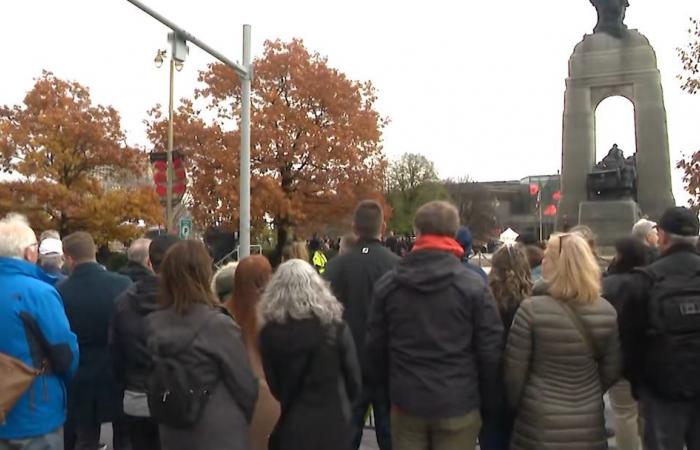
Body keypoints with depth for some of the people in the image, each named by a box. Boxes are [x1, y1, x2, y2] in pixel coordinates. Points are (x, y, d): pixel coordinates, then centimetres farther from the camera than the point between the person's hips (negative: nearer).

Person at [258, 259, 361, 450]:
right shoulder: (335, 328, -13)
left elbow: (266, 384, -6)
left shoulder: (268, 332, -12)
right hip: (331, 425, -1)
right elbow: (354, 381, -4)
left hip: (286, 427, 1)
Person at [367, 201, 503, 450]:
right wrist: (489, 405, 6)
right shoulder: (474, 285, -10)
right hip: (458, 405, -2)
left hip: (406, 403, 2)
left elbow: (376, 345, 5)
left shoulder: (387, 284, -1)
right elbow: (490, 350, -7)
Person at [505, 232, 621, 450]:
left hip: (541, 423, -4)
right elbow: (611, 371, 5)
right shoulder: (606, 312, -5)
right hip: (589, 422, 4)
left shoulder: (532, 309, -19)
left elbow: (514, 373, -12)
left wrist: (513, 405, 7)